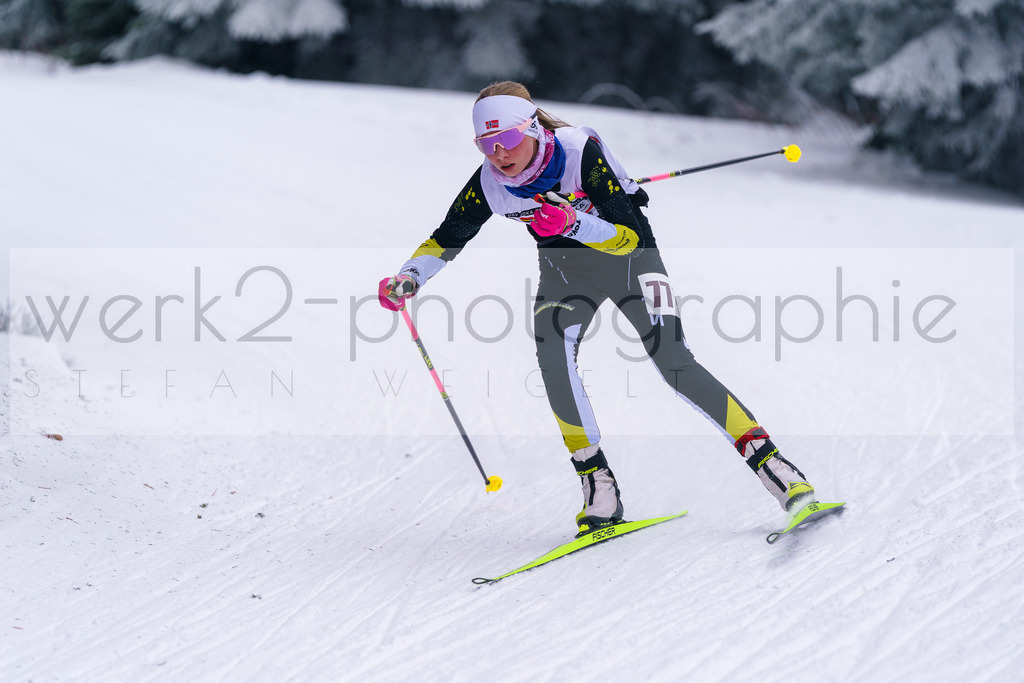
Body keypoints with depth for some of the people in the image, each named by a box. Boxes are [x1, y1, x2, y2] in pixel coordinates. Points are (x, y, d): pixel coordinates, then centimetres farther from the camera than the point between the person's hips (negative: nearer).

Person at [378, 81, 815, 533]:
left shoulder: (582, 153, -30)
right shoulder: (489, 184, -18)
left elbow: (630, 236, -32)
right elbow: (447, 240, -3)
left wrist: (573, 222, -49)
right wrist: (408, 279, -20)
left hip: (628, 257, -3)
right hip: (565, 269, 4)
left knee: (672, 362, -20)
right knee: (553, 356, -24)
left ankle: (766, 459, -16)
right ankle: (598, 485, -14)